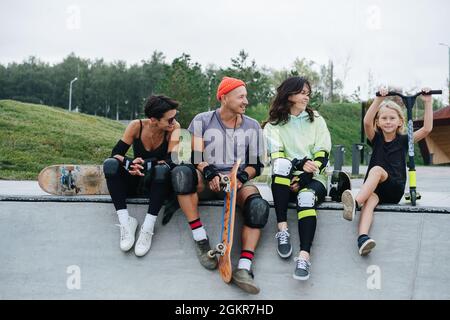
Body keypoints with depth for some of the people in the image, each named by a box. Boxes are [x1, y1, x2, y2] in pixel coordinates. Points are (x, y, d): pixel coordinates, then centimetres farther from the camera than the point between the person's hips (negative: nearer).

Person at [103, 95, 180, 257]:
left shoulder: (174, 128, -15)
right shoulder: (137, 126, -12)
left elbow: (172, 161, -24)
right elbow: (116, 153, -15)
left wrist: (145, 164, -33)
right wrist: (130, 163, -36)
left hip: (157, 184, -2)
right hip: (135, 182, 2)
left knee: (162, 169, -35)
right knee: (110, 164, -24)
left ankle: (148, 227, -31)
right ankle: (125, 221, -27)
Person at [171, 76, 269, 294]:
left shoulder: (252, 126, 10)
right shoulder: (202, 120, 5)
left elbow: (256, 165, 9)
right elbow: (194, 155, -2)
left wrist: (241, 176, -12)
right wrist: (210, 174, -20)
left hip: (238, 181, 1)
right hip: (207, 180, -1)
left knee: (258, 206, -32)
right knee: (181, 173, -34)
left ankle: (243, 268, -34)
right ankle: (201, 240, -26)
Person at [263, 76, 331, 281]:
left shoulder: (317, 120, 14)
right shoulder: (274, 125, 11)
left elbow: (322, 156, 3)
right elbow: (276, 157, -6)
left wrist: (304, 178, -14)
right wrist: (299, 164, -26)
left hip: (313, 179, 0)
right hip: (286, 180, 0)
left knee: (306, 196, -34)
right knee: (281, 164, -33)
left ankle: (304, 256, -47)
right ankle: (282, 230, -31)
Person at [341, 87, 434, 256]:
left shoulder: (403, 140, 9)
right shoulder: (376, 139, 8)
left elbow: (427, 128, -5)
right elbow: (367, 121, -12)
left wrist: (428, 102, -8)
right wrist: (379, 99, -20)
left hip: (394, 190, -1)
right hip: (373, 188, 1)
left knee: (377, 170, -31)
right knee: (369, 200, -35)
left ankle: (355, 202, -52)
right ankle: (363, 239, -61)